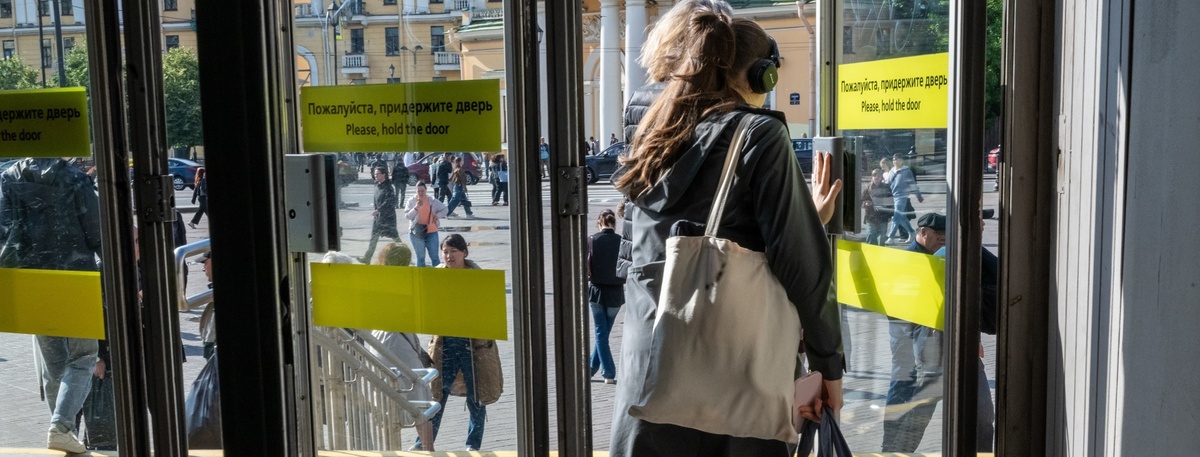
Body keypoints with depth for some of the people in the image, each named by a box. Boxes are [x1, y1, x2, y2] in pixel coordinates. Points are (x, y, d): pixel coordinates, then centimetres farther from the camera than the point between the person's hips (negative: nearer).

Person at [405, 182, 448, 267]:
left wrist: (437, 216, -4)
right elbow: (407, 216, -10)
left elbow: (444, 209, 12)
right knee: (420, 257, 8)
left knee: (434, 257, 3)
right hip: (416, 233, 0)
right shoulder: (411, 201, -1)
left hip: (431, 232, 0)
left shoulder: (432, 201, 1)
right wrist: (416, 208, -22)